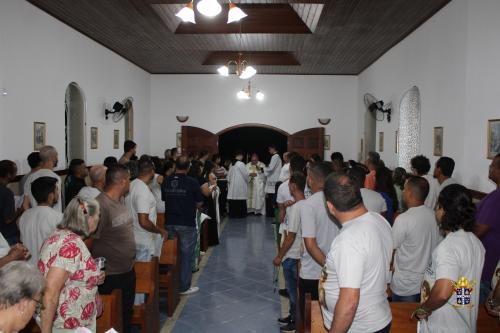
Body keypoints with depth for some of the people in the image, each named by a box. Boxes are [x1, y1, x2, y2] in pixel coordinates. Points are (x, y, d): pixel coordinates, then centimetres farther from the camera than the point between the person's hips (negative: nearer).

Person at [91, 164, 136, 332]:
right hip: (110, 276, -8)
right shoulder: (101, 205, -23)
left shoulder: (119, 200, 4)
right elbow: (88, 238, -23)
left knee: (127, 313, 22)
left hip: (128, 270, 8)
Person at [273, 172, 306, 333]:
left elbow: (291, 237, -21)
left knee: (293, 290, 6)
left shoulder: (296, 208, -24)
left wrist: (279, 256, -13)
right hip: (299, 254, 8)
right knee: (294, 288, 21)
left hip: (292, 257, -8)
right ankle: (294, 316, 36)